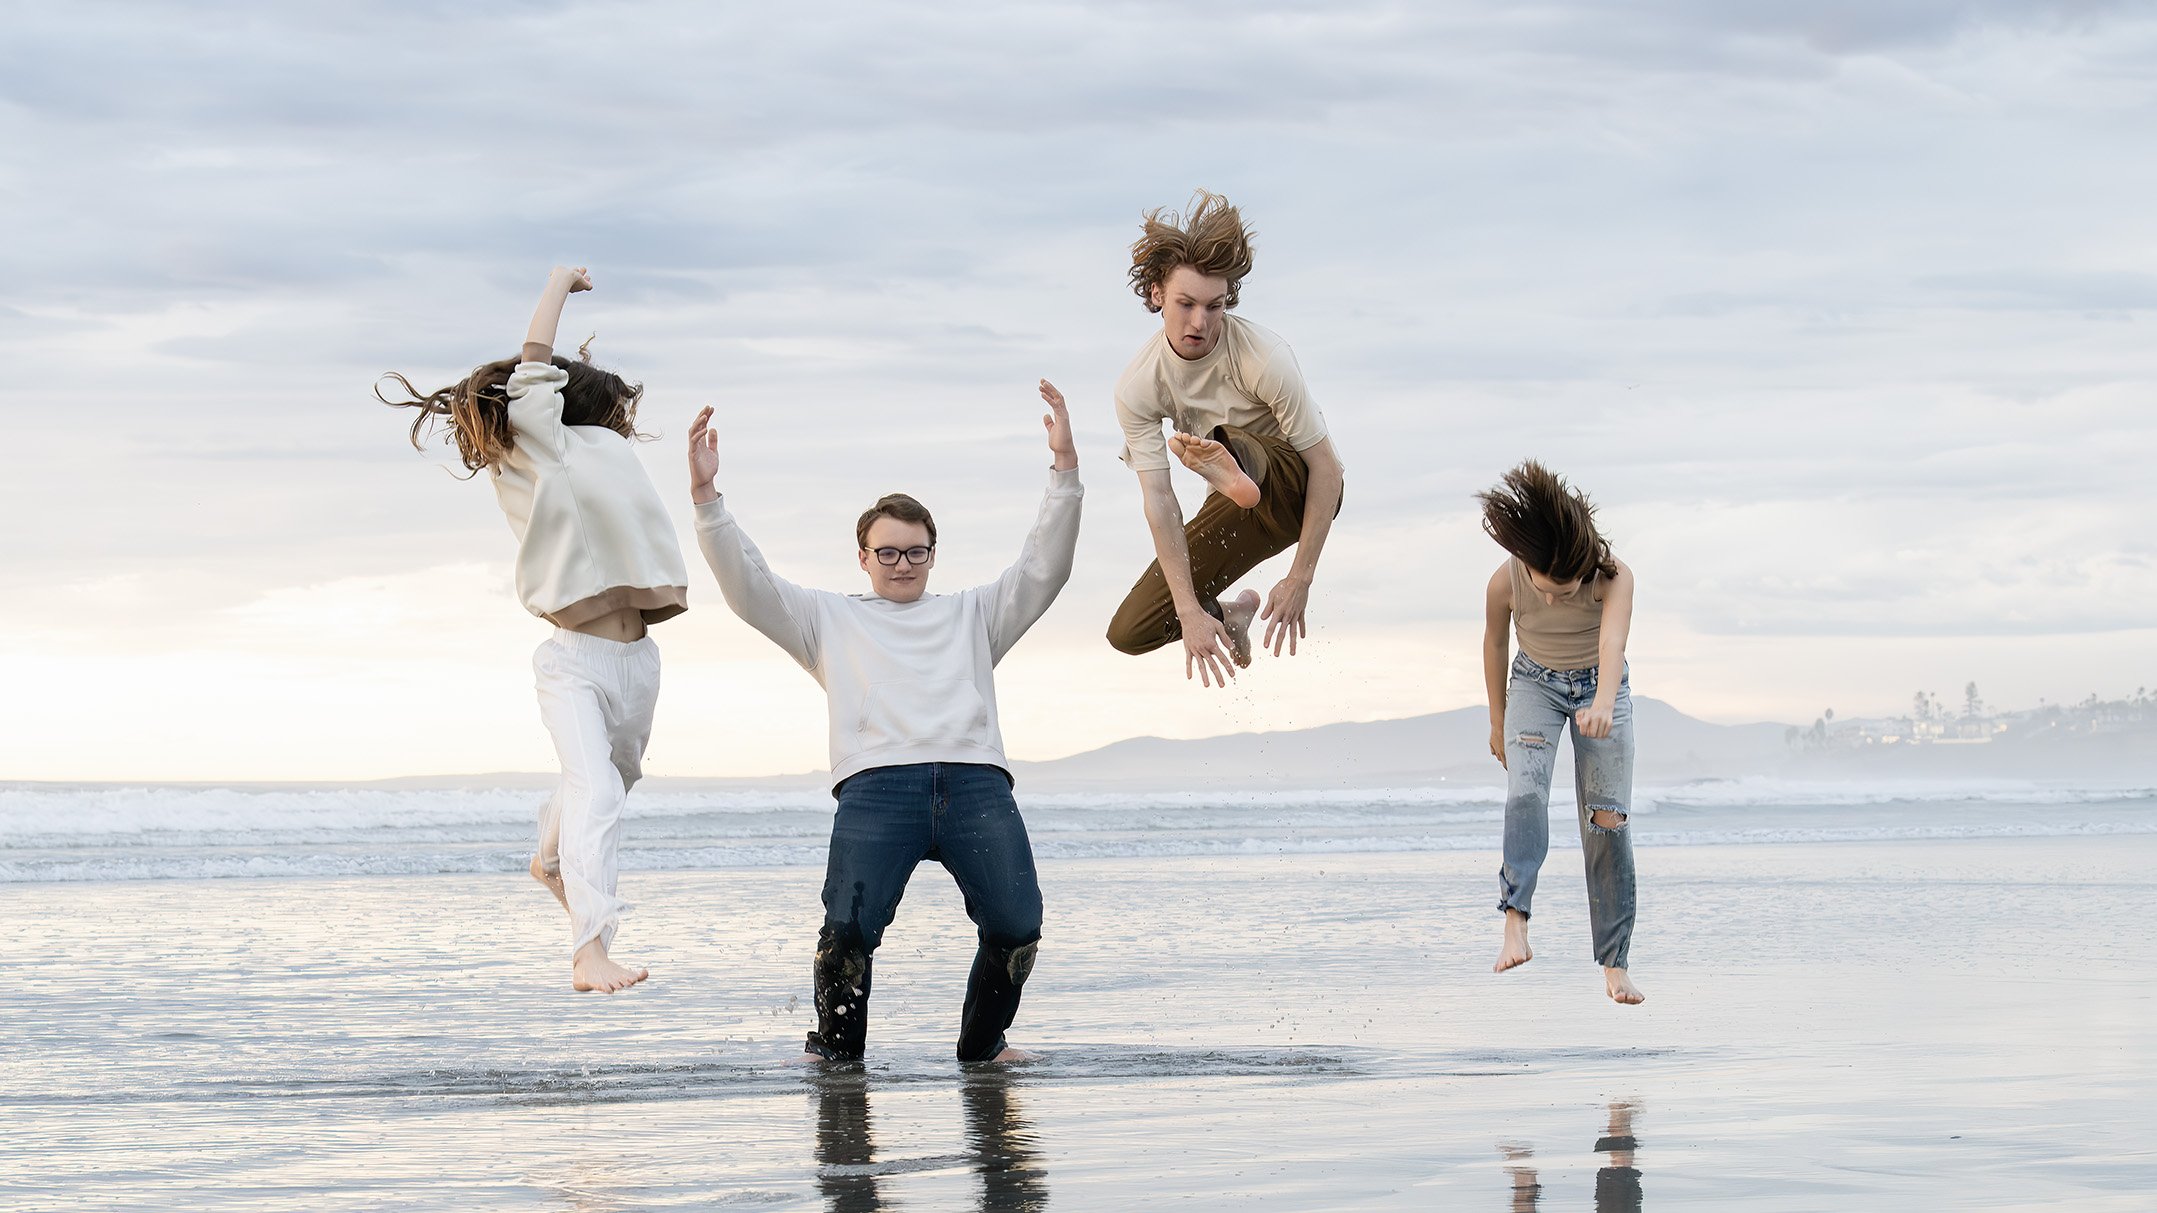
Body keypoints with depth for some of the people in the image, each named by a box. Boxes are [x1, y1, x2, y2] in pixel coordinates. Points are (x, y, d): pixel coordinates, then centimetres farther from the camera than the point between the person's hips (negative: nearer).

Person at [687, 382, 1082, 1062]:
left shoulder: (972, 614, 31)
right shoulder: (831, 620, 28)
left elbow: (1044, 569, 20)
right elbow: (748, 586, 17)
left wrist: (1065, 469, 8)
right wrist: (706, 496, 6)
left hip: (976, 781, 1)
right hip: (875, 783, -1)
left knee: (1015, 926, -17)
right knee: (849, 928, -23)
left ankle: (982, 1043, 7)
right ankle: (836, 1047, 0)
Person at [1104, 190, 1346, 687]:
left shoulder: (1264, 358, -27)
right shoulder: (1137, 387, -16)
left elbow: (1325, 466, -23)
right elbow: (1158, 500, -19)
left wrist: (1300, 579, -26)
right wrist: (1189, 612, -26)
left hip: (1297, 489, -5)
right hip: (1237, 506, 5)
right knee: (1130, 633, -3)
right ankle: (1229, 614, 22)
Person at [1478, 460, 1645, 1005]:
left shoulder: (1614, 575, -30)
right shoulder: (1505, 582, -23)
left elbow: (1613, 641, -46)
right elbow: (1494, 645, -5)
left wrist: (1604, 703, -65)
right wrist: (1498, 721, 6)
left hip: (1601, 686, -1)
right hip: (1535, 684, 1)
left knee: (1608, 819, -8)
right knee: (1526, 792, -27)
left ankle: (1615, 964, -6)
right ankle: (1515, 919, -35)